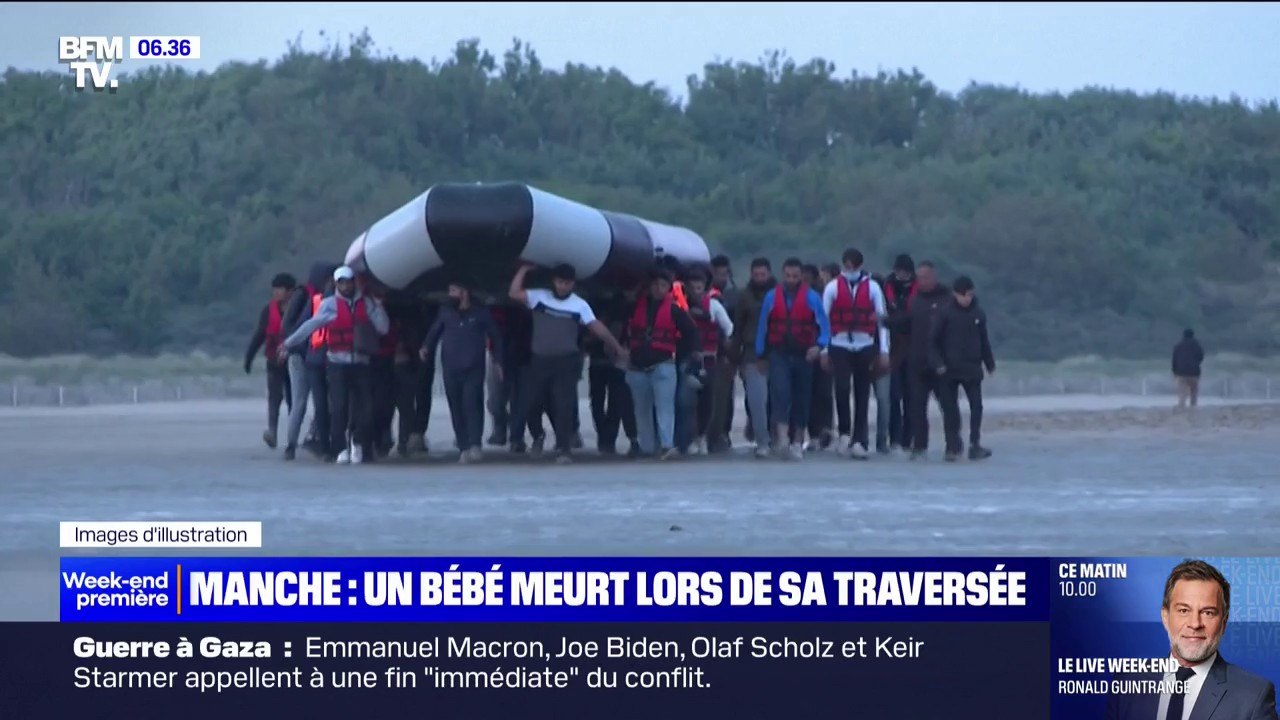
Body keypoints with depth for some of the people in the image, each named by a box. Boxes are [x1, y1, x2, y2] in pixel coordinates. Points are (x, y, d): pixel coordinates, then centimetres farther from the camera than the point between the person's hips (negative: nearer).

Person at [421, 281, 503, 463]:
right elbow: (435, 331, 11)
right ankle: (464, 448, 5)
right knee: (456, 408, 1)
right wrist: (426, 347, -8)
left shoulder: (480, 313, 2)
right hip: (451, 369, 3)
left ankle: (474, 445, -19)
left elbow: (495, 336, 11)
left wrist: (498, 361, 9)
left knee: (471, 404, -17)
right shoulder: (446, 312, 9)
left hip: (474, 369, -3)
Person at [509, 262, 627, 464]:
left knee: (563, 406, -7)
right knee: (533, 403, 12)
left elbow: (597, 326, -4)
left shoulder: (579, 305, 0)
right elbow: (514, 293, -7)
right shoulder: (539, 297, 2)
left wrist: (617, 347, -8)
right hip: (539, 361, 2)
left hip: (566, 362, -2)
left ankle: (563, 449, -6)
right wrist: (524, 269, -11)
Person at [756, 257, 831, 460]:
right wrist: (760, 355, 12)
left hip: (803, 355, 0)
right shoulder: (772, 297, 3)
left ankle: (797, 442, 17)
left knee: (801, 397, 7)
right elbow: (762, 327, 10)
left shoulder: (811, 297, -2)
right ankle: (782, 433, -28)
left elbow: (824, 326, -2)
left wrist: (819, 346, -20)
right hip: (779, 354, 0)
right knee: (780, 389, -22)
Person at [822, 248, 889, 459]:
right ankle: (844, 432, 1)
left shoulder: (872, 287, 3)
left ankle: (859, 440, 6)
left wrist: (884, 350, 1)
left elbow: (882, 319, 5)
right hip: (840, 346, -1)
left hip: (865, 347, 1)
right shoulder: (833, 287, 2)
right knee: (842, 388, -15)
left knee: (862, 394, 2)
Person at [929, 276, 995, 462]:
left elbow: (984, 341, 13)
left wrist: (989, 364, 17)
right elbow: (933, 340, -6)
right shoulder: (946, 314, -6)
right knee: (950, 409, 3)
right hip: (949, 370, -2)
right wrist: (937, 363, -14)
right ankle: (953, 448, 11)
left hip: (972, 369, 2)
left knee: (976, 406, -5)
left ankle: (975, 445, -2)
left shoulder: (978, 314, 3)